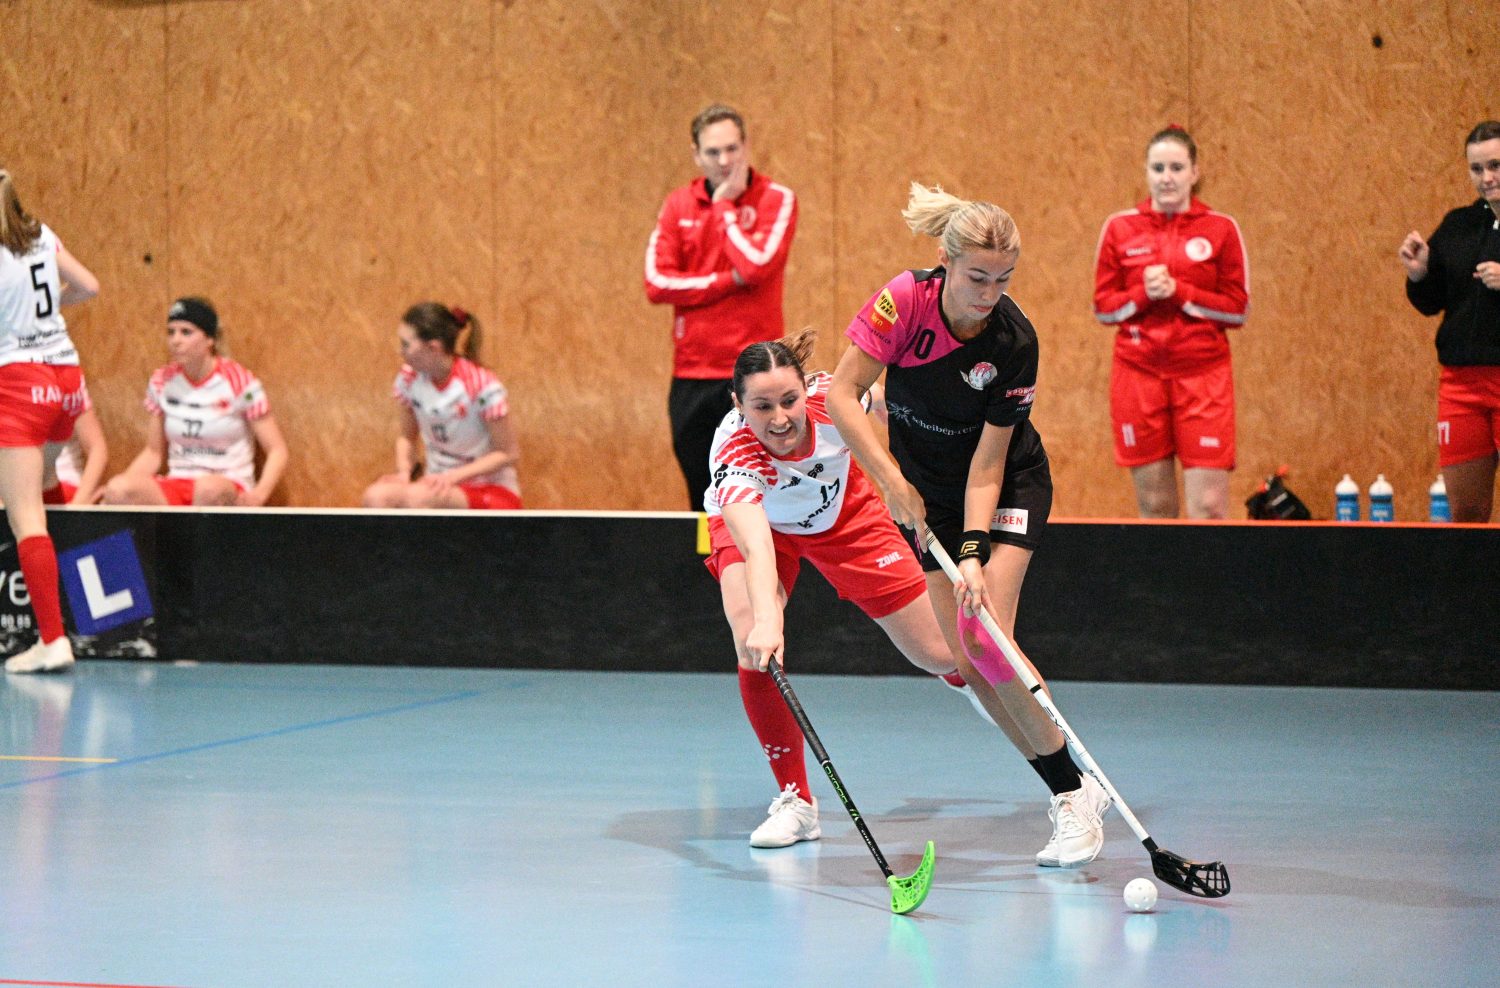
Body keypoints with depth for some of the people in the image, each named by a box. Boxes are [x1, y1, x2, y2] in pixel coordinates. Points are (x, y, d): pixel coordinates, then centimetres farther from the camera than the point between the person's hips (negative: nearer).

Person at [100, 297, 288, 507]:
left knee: (209, 489, -41)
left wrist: (258, 496, -23)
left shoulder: (239, 381, -4)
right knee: (118, 489, -29)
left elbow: (277, 450, -3)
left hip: (229, 492, -3)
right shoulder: (162, 383, 9)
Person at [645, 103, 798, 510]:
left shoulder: (776, 199, -1)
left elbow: (756, 264, -17)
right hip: (692, 373, 4)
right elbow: (657, 283, -3)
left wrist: (724, 205, -7)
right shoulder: (678, 205, 8)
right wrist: (730, 281, -10)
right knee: (704, 506, 9)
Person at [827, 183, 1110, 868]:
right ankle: (1070, 793, 4)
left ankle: (1075, 793, -12)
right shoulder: (906, 301, -23)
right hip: (926, 491, 3)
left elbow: (988, 461, -22)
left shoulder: (1014, 342, -25)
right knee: (964, 657, -6)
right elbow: (841, 393, -19)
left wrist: (974, 553, -32)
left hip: (1008, 486, -3)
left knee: (984, 638, -21)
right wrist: (893, 482, -24)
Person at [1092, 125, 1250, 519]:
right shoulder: (1119, 228, 5)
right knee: (1154, 503, 4)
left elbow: (1237, 308, -1)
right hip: (1139, 373, 2)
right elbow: (1103, 307, 6)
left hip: (1203, 375, -2)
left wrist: (1179, 292, -13)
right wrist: (1143, 294, -12)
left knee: (1209, 505, -9)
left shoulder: (1221, 229, 1)